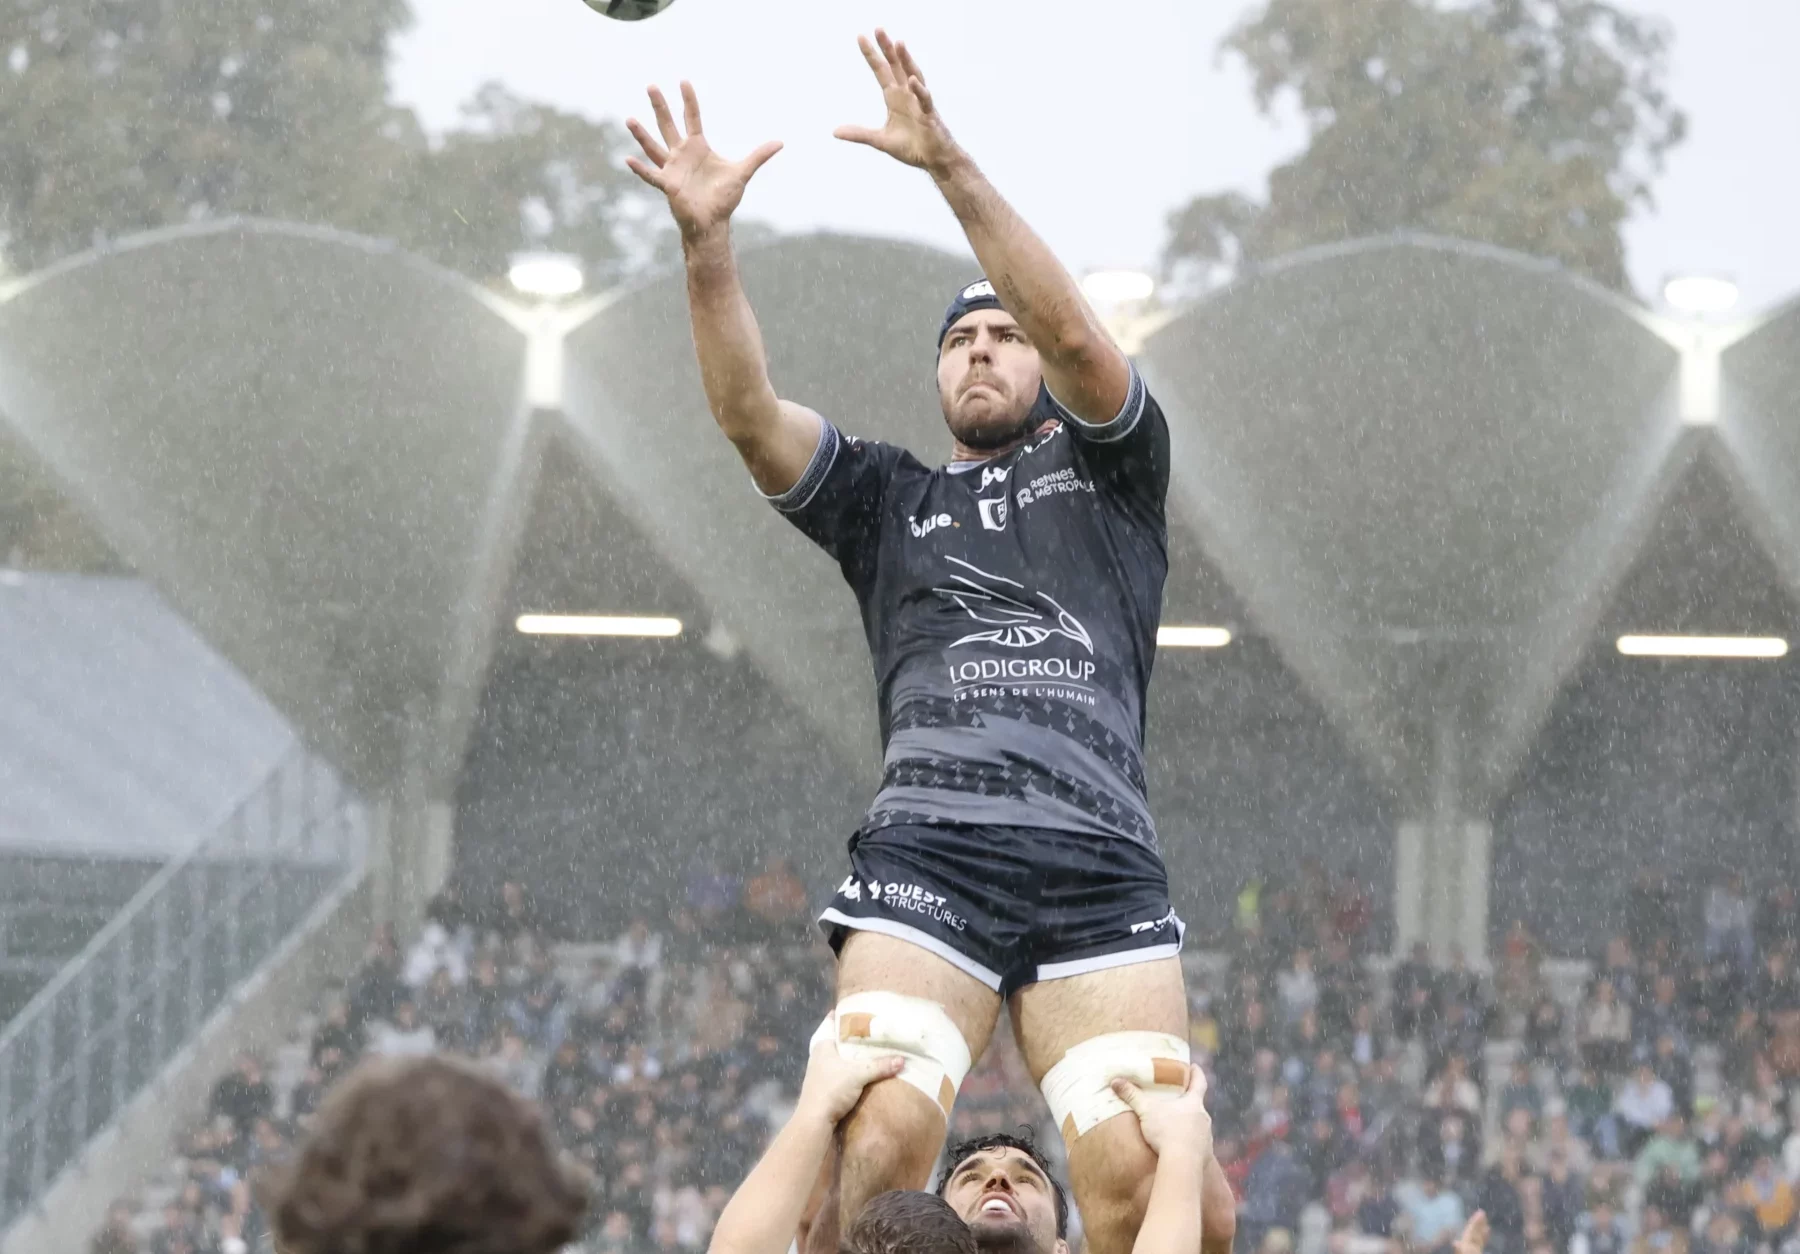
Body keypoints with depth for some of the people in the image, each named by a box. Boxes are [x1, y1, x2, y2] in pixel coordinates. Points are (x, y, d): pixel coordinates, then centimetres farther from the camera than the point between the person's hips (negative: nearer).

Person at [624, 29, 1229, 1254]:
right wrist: (706, 241, -7)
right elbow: (748, 410, 9)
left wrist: (951, 166, -9)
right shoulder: (888, 499, 25)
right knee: (881, 1138, -23)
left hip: (1101, 864, -1)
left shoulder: (1105, 465, 20)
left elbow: (1079, 336, 1)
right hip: (927, 858, 1)